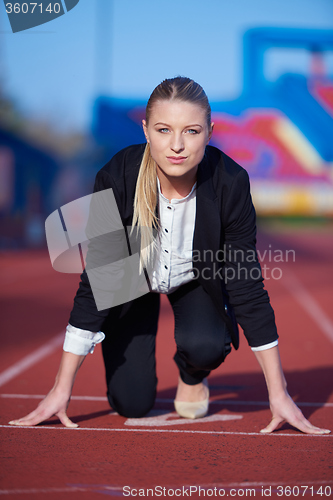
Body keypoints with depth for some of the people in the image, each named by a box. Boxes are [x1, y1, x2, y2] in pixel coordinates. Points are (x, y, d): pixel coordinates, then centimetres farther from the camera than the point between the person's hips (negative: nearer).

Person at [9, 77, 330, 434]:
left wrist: (278, 394, -24)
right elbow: (94, 282, -27)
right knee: (131, 404, -9)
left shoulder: (230, 182, -32)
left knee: (205, 346, -30)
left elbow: (247, 285, -24)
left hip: (196, 280, 0)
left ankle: (192, 376, 7)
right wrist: (61, 390, -27)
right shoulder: (116, 178, -33)